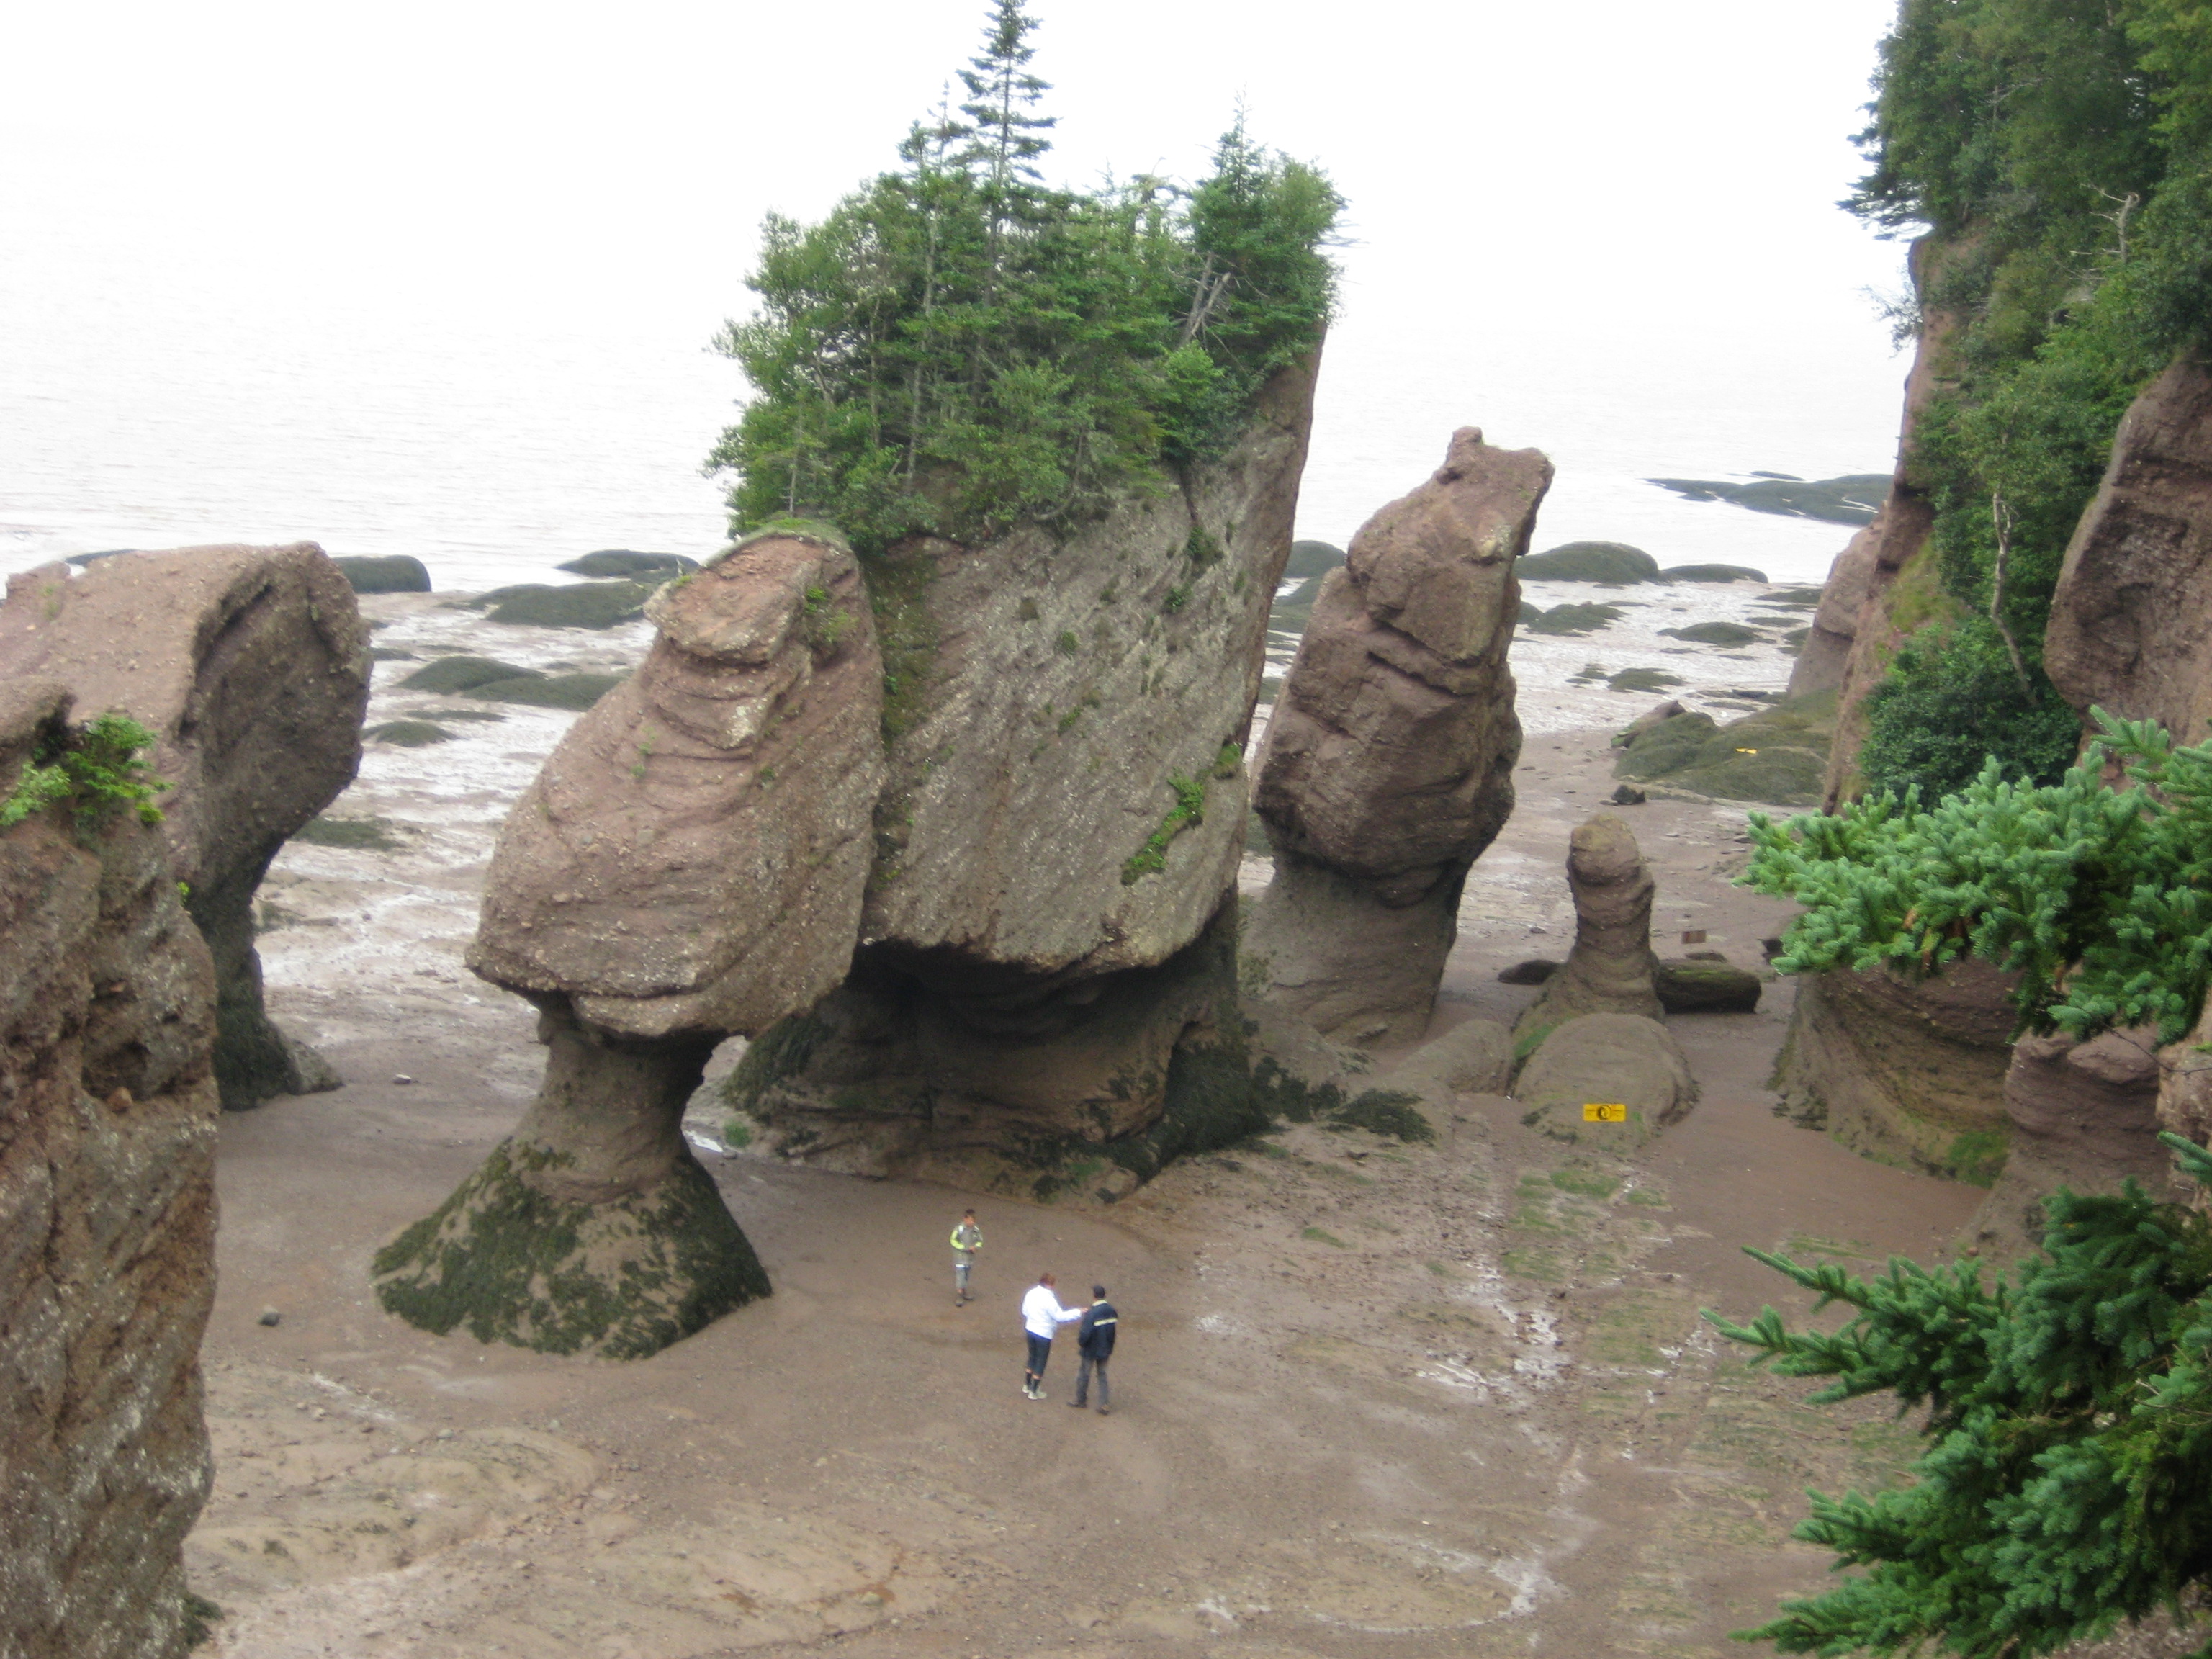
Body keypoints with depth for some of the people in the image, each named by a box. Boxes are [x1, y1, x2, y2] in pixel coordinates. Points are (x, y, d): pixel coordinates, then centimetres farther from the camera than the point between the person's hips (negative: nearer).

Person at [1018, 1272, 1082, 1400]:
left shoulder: (1031, 1293, -1)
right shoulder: (1048, 1298, -23)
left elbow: (1025, 1311, 10)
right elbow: (1060, 1316, -20)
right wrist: (1078, 1313, -15)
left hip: (1030, 1330, 7)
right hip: (1044, 1333, -7)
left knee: (1032, 1358, 24)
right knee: (1041, 1362, 7)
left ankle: (1027, 1385, 36)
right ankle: (1034, 1392, 14)